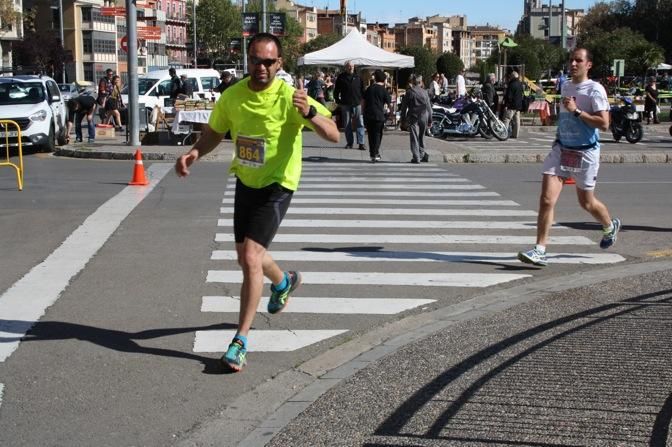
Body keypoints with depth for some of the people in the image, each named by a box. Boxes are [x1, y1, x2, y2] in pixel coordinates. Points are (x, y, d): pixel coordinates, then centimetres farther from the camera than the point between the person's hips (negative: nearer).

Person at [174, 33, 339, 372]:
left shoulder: (288, 97, -21)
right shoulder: (232, 96, -7)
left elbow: (333, 135, -24)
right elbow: (214, 132, 10)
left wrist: (309, 113, -44)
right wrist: (195, 153, -10)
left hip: (276, 186, -6)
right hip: (245, 182, 6)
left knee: (251, 258, -18)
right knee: (246, 256, 20)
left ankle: (241, 340, -7)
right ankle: (283, 281, 55)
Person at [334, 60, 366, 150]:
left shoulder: (358, 77, 7)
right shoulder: (341, 77, 5)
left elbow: (362, 89, 11)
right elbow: (336, 91, 9)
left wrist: (363, 99, 2)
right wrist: (338, 101, 3)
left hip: (357, 103, 0)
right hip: (345, 105, 0)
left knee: (360, 123, -5)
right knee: (347, 125, 5)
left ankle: (361, 143, -5)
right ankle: (349, 143, 12)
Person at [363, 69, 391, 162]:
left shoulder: (369, 89, 10)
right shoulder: (383, 90, -3)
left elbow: (364, 102, 13)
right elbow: (389, 105, -2)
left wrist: (364, 113, 21)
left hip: (368, 115, 4)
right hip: (379, 116, -4)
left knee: (371, 135, 13)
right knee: (377, 135, 5)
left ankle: (372, 153, 18)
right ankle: (375, 154, -1)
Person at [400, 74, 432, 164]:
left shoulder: (409, 92, -3)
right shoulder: (425, 92, 5)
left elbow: (404, 106, -1)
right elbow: (429, 106, 7)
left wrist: (403, 118, 6)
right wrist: (430, 119, 13)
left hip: (413, 117, -3)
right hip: (424, 117, 3)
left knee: (414, 138, -2)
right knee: (421, 137, 17)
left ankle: (416, 157, -7)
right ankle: (423, 154, 20)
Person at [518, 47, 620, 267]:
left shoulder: (595, 90, -11)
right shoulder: (565, 86, 10)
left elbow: (604, 123, -19)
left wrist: (577, 111, -23)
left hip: (585, 152, -5)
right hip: (561, 149, 5)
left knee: (586, 202, 13)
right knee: (546, 200, -11)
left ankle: (610, 226, 45)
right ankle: (540, 251, -10)